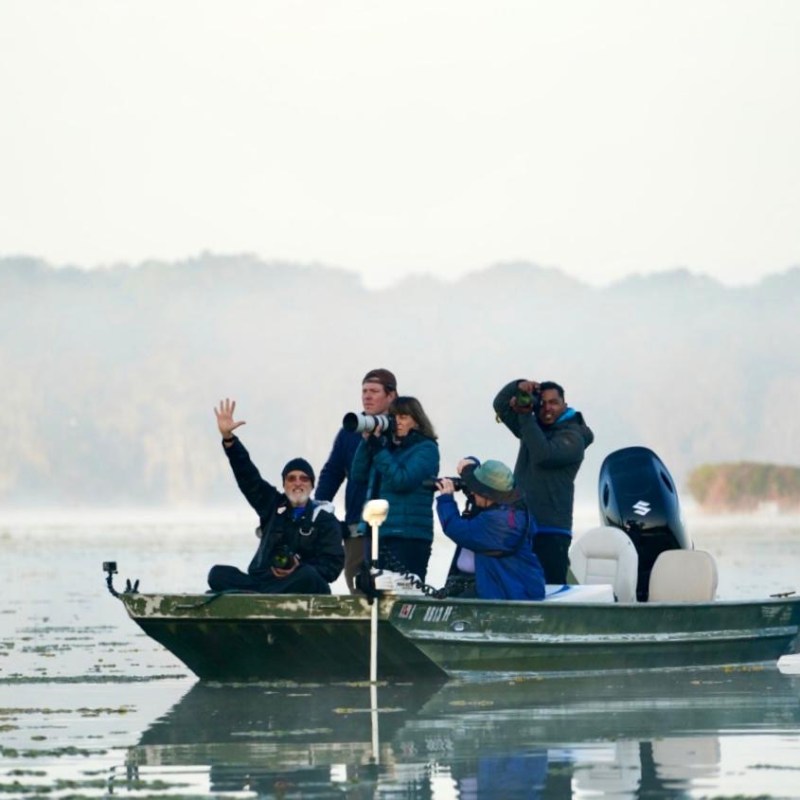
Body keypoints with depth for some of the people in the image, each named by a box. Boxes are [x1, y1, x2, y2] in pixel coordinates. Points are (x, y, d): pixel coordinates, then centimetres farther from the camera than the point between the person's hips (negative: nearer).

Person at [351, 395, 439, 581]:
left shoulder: (426, 449, -3)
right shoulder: (388, 446, 16)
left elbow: (401, 480, -16)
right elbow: (359, 474, 12)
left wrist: (377, 447, -14)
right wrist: (367, 441, 0)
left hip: (409, 538, -7)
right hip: (377, 534, 7)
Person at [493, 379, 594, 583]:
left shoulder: (573, 437, -5)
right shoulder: (534, 426, 19)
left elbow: (543, 455, -20)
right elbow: (501, 404, 18)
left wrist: (525, 416, -15)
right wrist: (519, 387, -3)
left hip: (550, 531, -7)